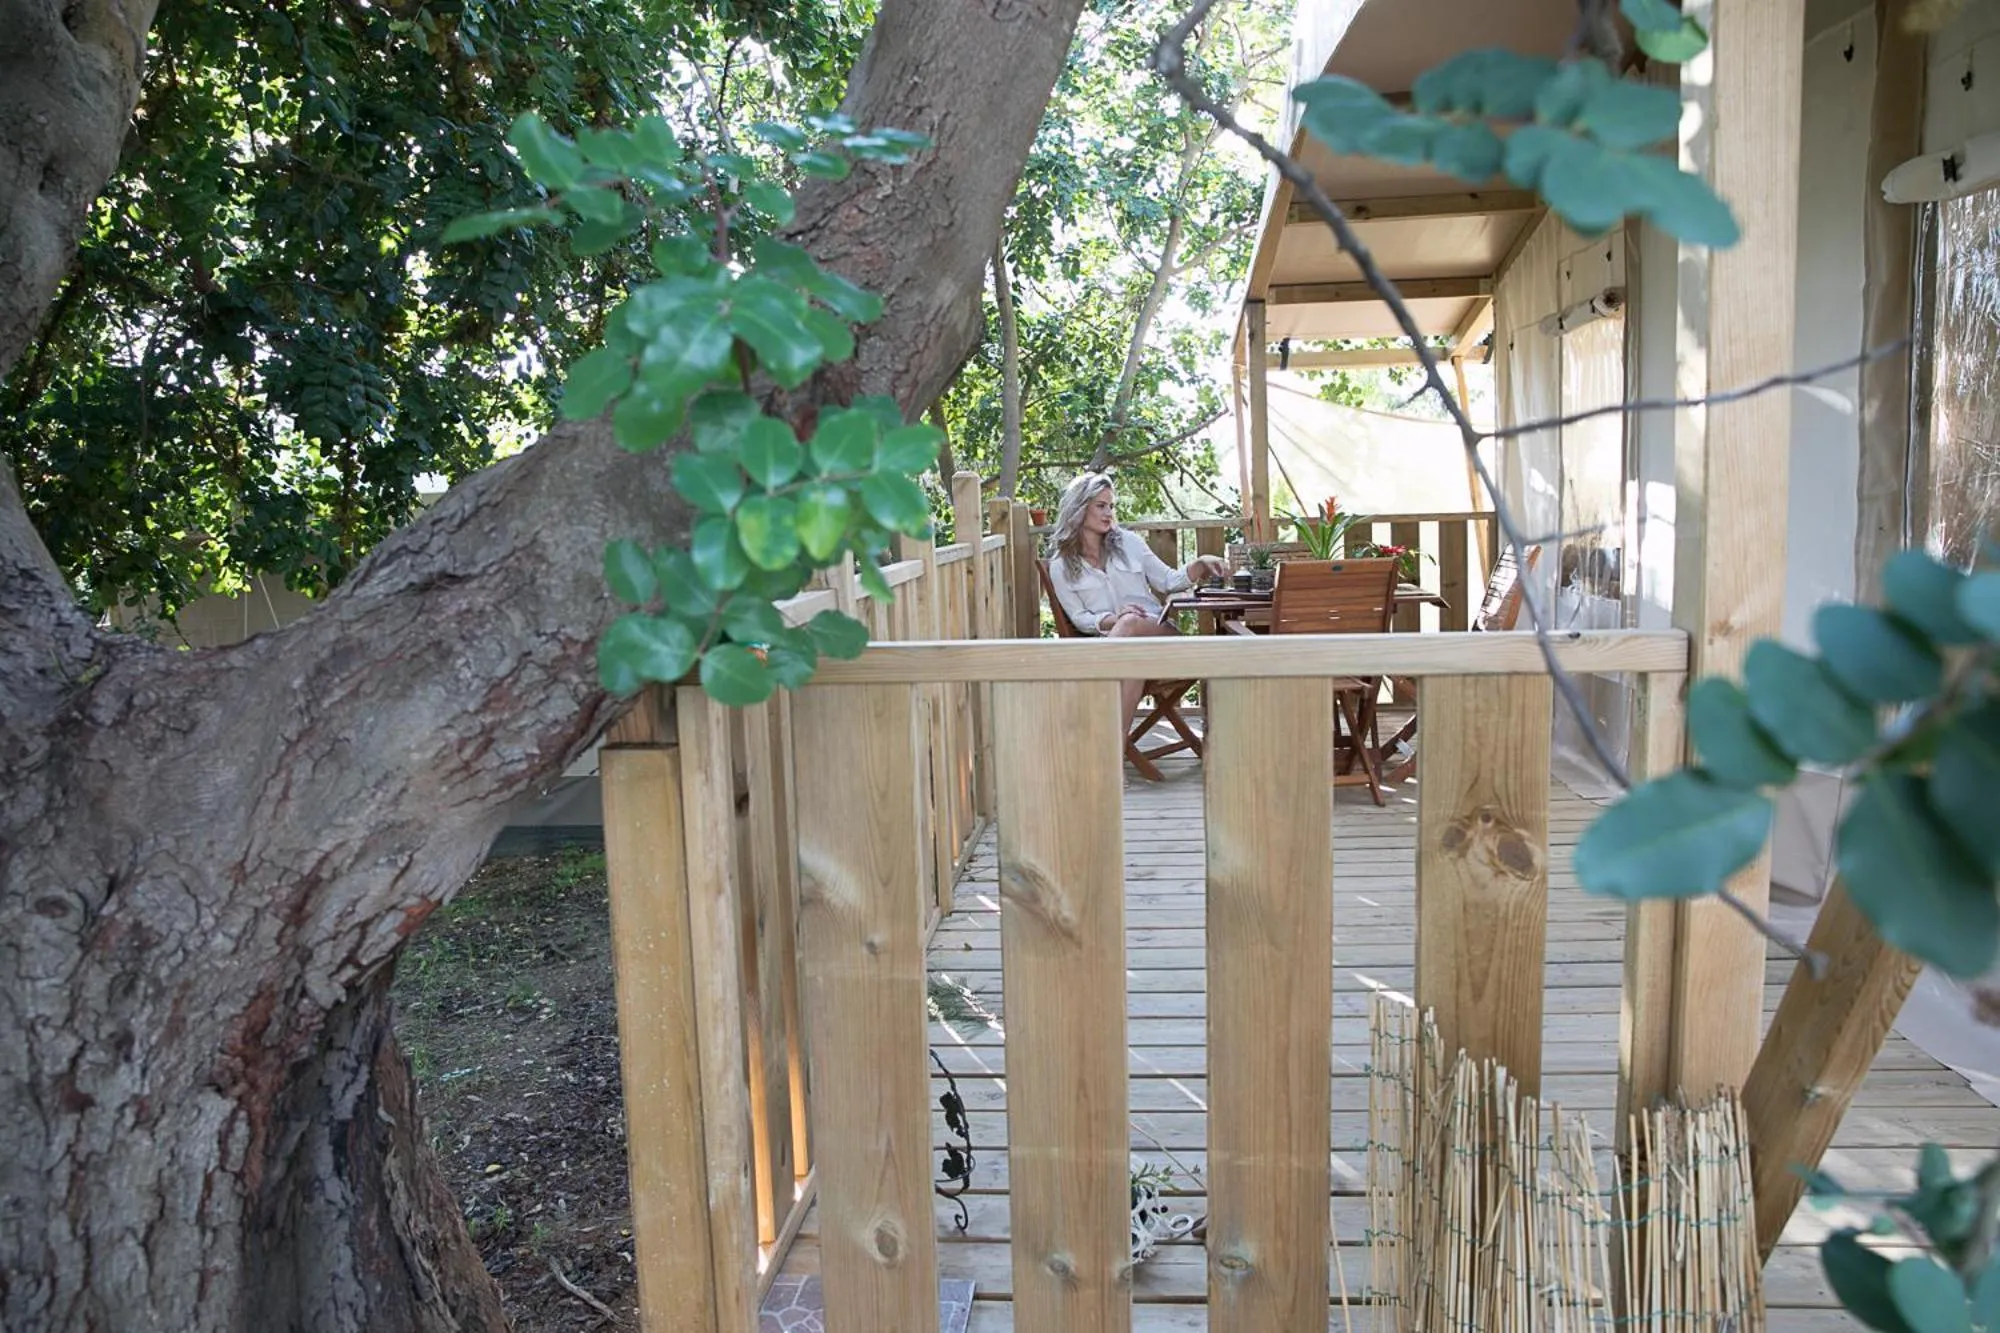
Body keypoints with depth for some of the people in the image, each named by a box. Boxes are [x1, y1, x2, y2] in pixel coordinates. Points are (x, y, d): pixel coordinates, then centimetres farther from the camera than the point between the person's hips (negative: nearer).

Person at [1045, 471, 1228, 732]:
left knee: (1130, 624, -37)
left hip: (1157, 630, 1)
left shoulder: (1128, 542, 11)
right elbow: (1079, 618, 2)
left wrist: (1201, 563, -3)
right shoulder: (1061, 565, 6)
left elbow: (1167, 581, 15)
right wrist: (1113, 620, -18)